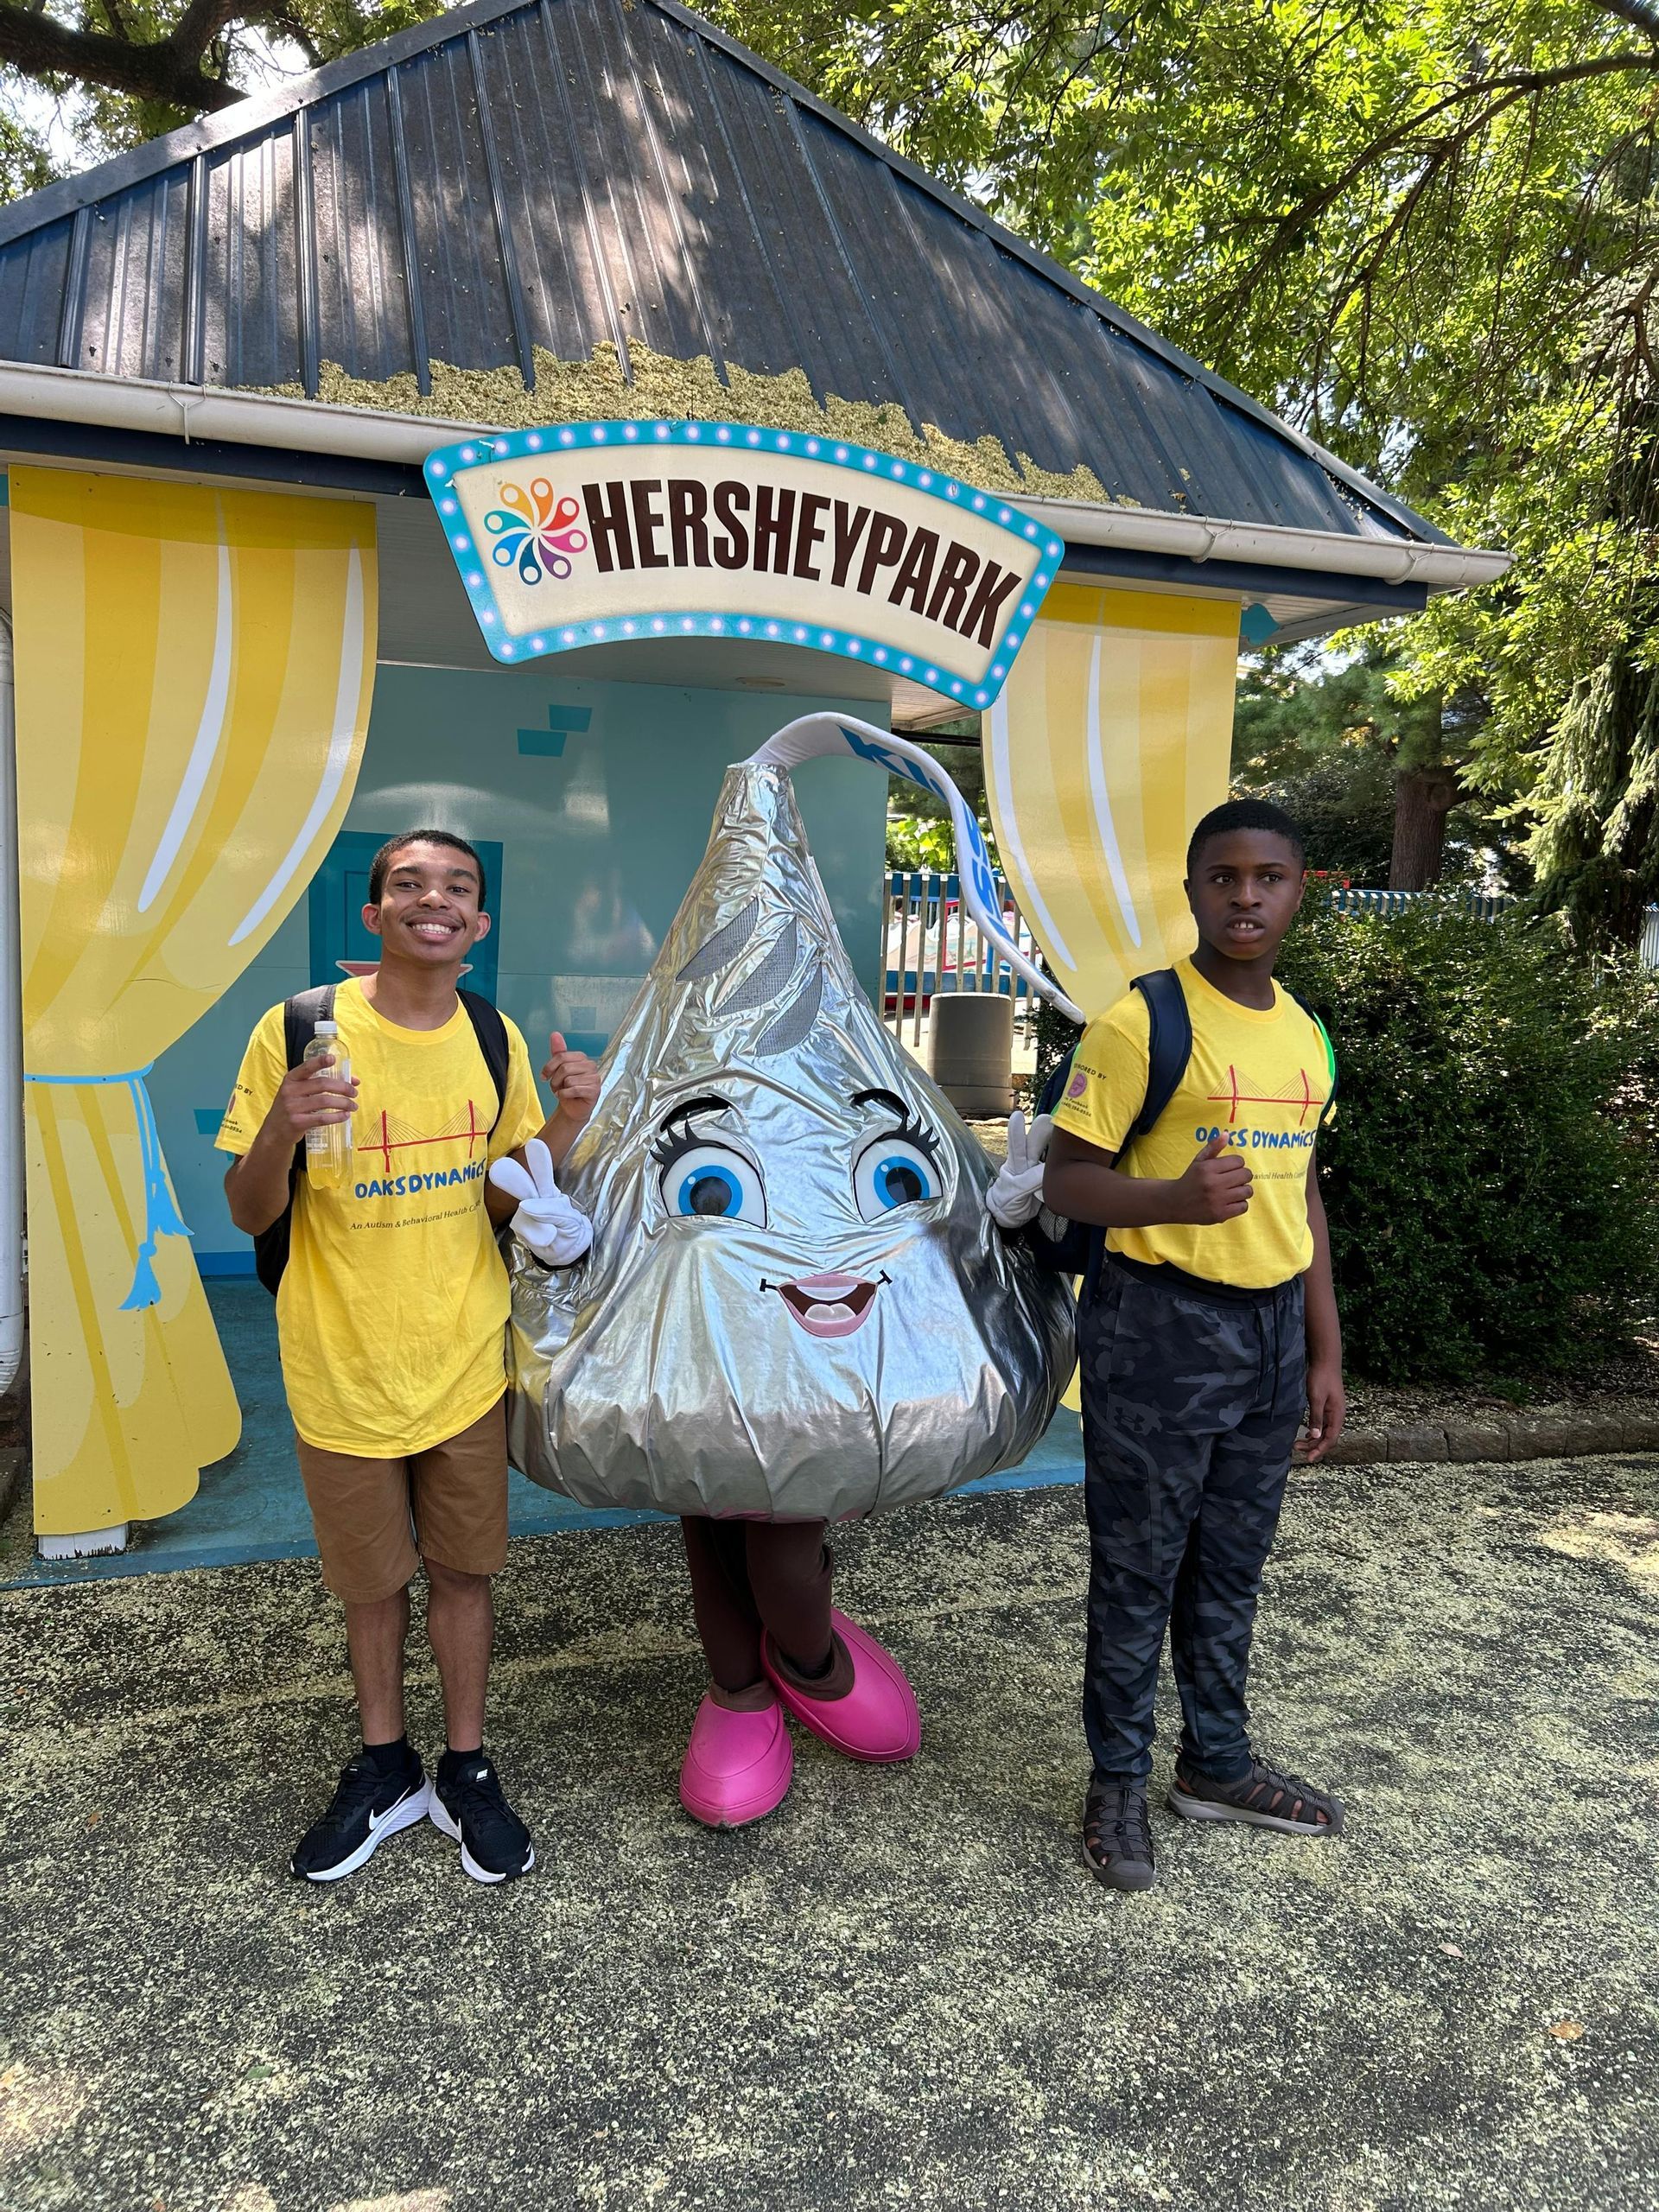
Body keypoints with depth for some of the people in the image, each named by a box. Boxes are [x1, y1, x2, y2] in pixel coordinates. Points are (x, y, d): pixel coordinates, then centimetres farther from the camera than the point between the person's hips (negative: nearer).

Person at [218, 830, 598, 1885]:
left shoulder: (494, 1038, -2)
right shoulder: (298, 1033, -14)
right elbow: (251, 1215, -8)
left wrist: (568, 1120, -11)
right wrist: (280, 1129, -29)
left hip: (467, 1361, 2)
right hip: (345, 1371, -2)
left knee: (464, 1568, 14)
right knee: (372, 1581, 16)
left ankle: (467, 1771, 35)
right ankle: (386, 1770, 39)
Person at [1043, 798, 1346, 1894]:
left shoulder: (1308, 1034, 8)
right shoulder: (1142, 1022, -13)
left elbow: (1300, 1188, 15)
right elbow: (1068, 1179, -13)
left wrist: (1325, 1350, 14)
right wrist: (1174, 1200, -33)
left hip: (1273, 1327, 6)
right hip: (1162, 1324, -6)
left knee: (1232, 1567, 19)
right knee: (1139, 1570, 7)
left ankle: (1218, 1764, 38)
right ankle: (1119, 1783, 26)